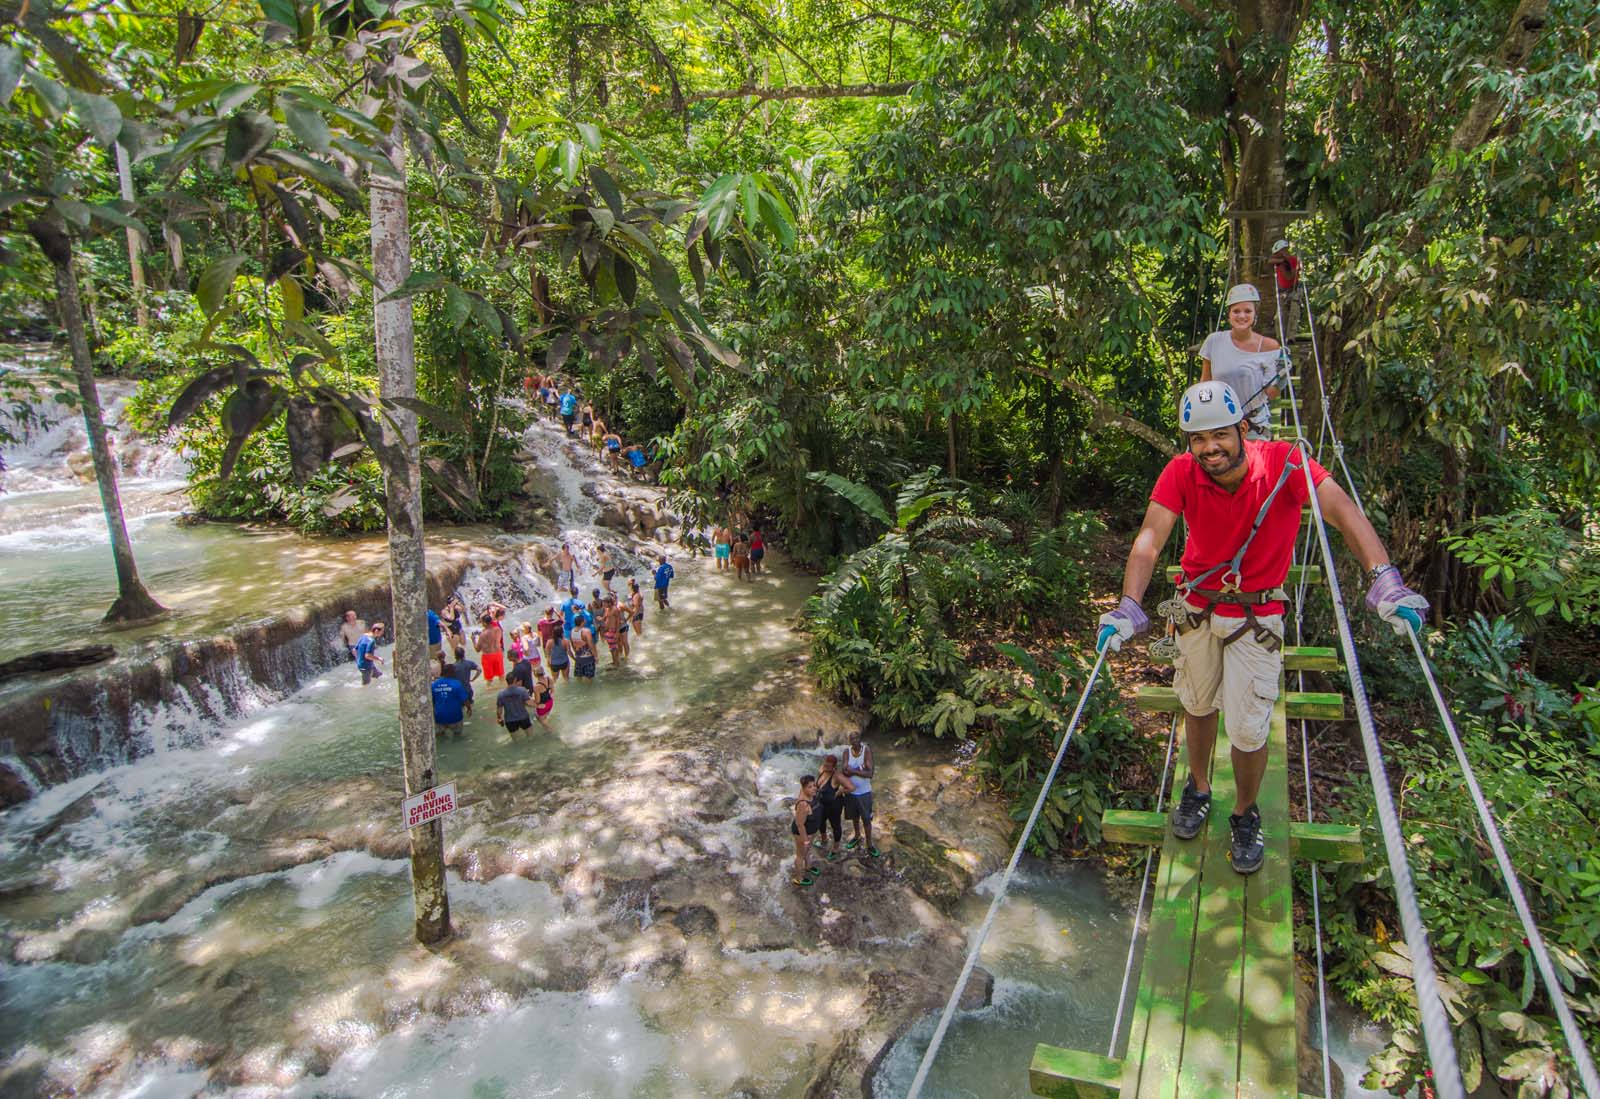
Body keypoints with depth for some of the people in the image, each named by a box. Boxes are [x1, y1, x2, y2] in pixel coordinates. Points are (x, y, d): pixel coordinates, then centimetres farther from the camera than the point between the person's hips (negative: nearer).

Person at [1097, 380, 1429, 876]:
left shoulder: (1284, 463, -23)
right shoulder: (1181, 473, -18)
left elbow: (1341, 510, -34)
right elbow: (1150, 538, -28)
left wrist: (1385, 578, -49)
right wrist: (1129, 605, -43)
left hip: (1257, 616, -2)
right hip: (1197, 607, 2)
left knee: (1248, 731, 1)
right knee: (1198, 706, 20)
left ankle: (1246, 815, 29)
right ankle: (1198, 789, 47)